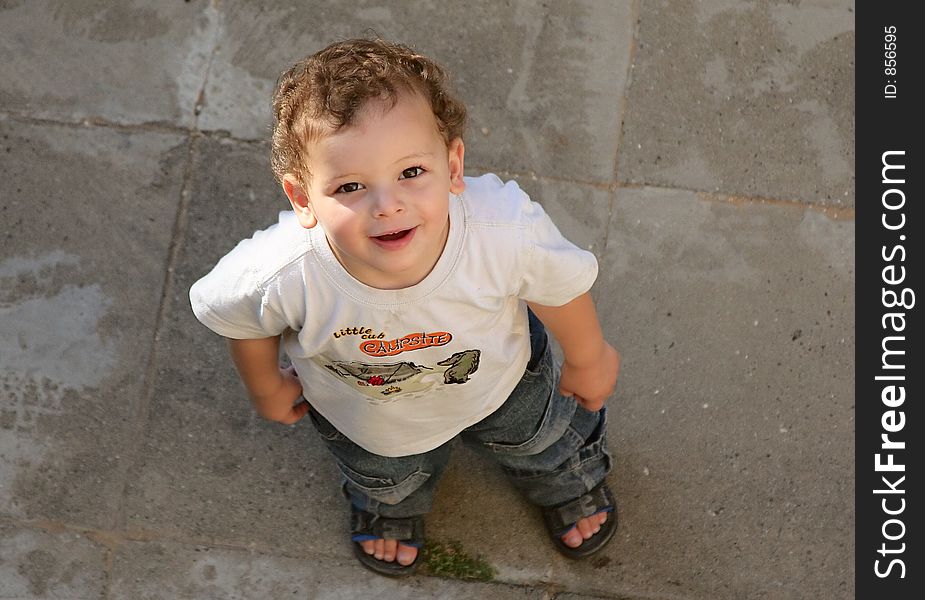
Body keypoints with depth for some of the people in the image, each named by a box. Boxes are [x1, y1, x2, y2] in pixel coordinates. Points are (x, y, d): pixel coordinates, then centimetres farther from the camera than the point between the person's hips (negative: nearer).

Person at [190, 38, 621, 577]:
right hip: (361, 408, 0)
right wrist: (267, 388, 1)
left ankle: (571, 479, 72)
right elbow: (231, 314, -18)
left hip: (497, 377, 1)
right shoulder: (281, 275, -46)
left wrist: (589, 361, 0)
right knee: (386, 478, 34)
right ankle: (390, 507, 74)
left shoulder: (508, 230, -45)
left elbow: (559, 285, -20)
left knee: (542, 436, 33)